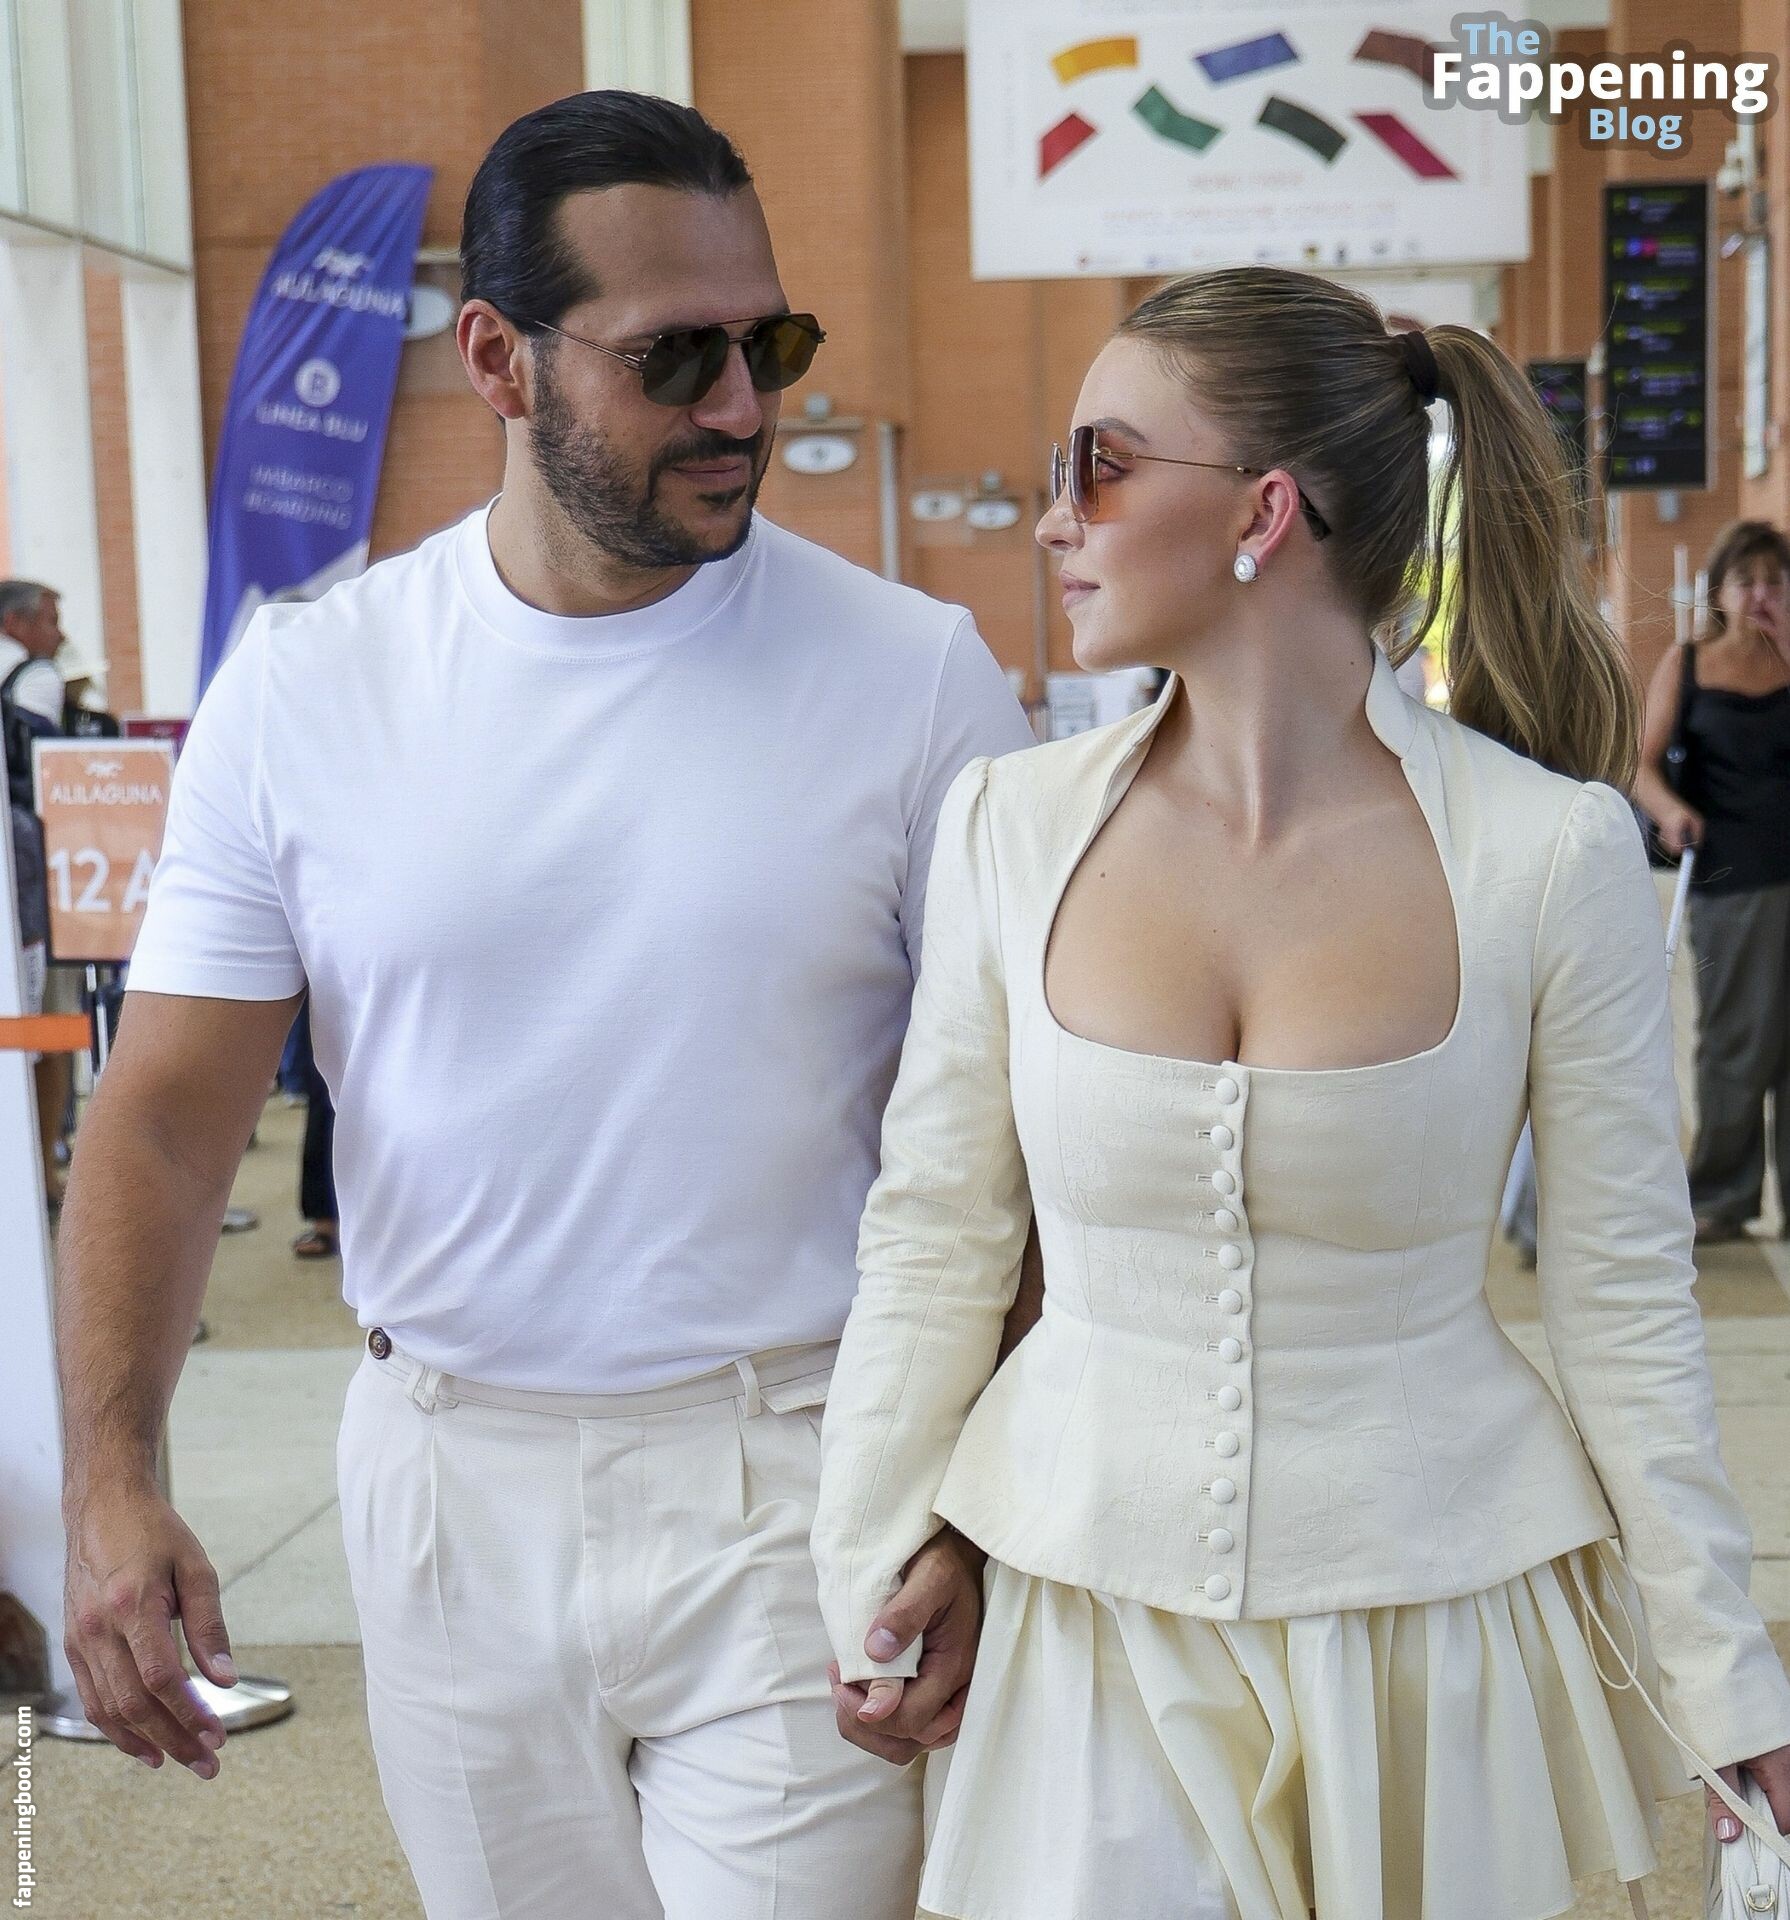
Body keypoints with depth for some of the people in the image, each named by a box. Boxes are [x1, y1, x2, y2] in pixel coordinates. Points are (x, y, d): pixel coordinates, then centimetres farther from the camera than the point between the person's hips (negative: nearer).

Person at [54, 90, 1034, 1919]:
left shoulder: (913, 677, -7)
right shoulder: (302, 689, -3)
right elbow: (164, 1118, -2)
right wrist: (109, 1479, -16)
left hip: (792, 1485, -2)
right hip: (447, 1482, 3)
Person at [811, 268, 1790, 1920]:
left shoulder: (1553, 851, -12)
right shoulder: (1014, 824, -6)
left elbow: (1627, 1298, -4)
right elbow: (933, 1241, 2)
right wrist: (864, 1598, 4)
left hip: (1428, 1631, -1)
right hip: (1091, 1636, 2)